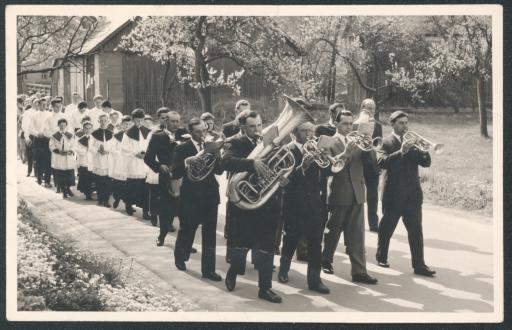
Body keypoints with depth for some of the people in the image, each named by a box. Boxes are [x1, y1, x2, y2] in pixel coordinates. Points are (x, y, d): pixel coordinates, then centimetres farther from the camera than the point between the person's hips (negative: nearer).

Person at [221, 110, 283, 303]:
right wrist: (252, 163, -37)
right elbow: (226, 161, -25)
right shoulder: (235, 144, -4)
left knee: (267, 247, 4)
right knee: (240, 244, 9)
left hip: (268, 205, 3)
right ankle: (233, 273, 36)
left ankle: (265, 288, 11)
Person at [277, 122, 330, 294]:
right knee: (291, 239, 10)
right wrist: (303, 166, -27)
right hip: (294, 203, -3)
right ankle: (283, 270, 33)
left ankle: (314, 279, 2)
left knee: (315, 242, -2)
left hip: (314, 203, 3)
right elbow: (286, 177, -15)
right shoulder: (288, 150, -4)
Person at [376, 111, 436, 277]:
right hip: (393, 193, -3)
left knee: (416, 230, -1)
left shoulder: (412, 141, 10)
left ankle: (419, 265, -1)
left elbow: (426, 163, 2)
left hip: (412, 194, 3)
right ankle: (381, 257, 29)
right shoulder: (386, 142, -3)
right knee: (386, 228, 10)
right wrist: (400, 152, -30)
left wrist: (423, 149, -16)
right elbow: (381, 162, -21)